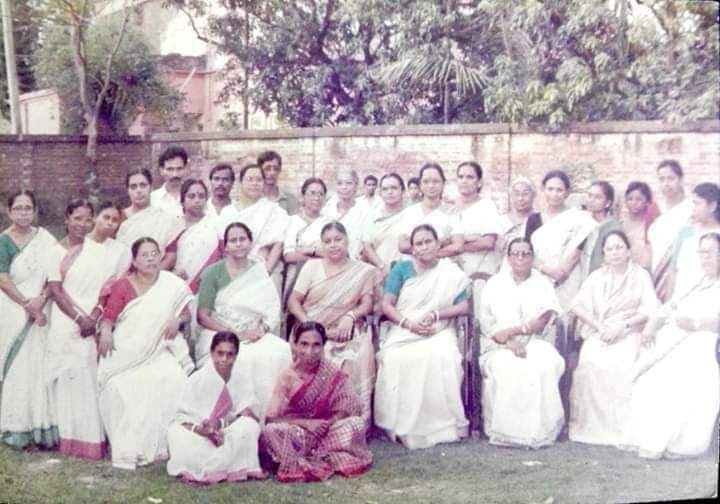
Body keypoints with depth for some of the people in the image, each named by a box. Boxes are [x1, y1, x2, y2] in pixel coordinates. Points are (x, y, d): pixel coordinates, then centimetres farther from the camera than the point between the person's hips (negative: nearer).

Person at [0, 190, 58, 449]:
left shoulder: (45, 239, 3)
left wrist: (42, 301, -14)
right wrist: (29, 305, -14)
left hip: (41, 311, 2)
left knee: (41, 365, 2)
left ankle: (41, 425, 10)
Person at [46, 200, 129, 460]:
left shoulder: (120, 252, 8)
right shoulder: (66, 250, 7)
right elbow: (55, 288, -1)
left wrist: (95, 317, -12)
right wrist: (79, 318, -12)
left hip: (100, 326, 0)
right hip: (67, 324, 0)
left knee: (94, 378, -5)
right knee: (69, 376, -3)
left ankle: (93, 438, 1)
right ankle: (69, 436, 4)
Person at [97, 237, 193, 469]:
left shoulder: (173, 285, 7)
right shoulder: (122, 285, 5)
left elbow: (186, 313, 14)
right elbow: (109, 315, -2)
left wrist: (177, 320, -9)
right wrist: (106, 331, -22)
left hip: (159, 350, 1)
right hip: (125, 352, 0)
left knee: (172, 380, -27)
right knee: (122, 387, -26)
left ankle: (157, 445, -14)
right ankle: (127, 448, -14)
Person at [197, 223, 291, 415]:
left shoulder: (260, 271, 13)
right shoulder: (213, 273, 3)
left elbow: (273, 310, 9)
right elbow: (203, 317, -3)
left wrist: (262, 329, -12)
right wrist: (234, 333, -13)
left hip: (255, 335, 3)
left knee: (280, 352, -26)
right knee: (243, 359, -34)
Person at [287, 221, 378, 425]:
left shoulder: (362, 271, 11)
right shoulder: (312, 266, 12)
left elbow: (366, 304, 6)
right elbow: (293, 301, 7)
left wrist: (350, 316, -15)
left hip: (346, 331, 0)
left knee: (356, 361, -28)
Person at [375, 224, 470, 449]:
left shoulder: (451, 273, 14)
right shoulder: (401, 269, 13)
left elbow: (463, 306, 4)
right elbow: (386, 305, 3)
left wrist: (436, 315, -12)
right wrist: (409, 324, -13)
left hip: (439, 332, 0)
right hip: (403, 332, 0)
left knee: (442, 358, -34)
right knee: (397, 359, -33)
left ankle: (441, 424, -24)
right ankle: (403, 426, -23)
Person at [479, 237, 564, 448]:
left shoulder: (543, 283, 13)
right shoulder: (495, 283, 12)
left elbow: (543, 321, -1)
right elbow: (486, 322, 1)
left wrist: (511, 331, -13)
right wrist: (509, 343, -16)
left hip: (536, 343, 1)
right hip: (501, 346, 0)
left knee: (544, 365, -32)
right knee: (505, 367, -34)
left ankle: (539, 430, -24)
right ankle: (505, 429, -24)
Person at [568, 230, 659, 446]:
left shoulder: (641, 275, 9)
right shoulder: (597, 276, 16)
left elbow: (650, 310, -1)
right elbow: (577, 305, 6)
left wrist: (622, 325, -13)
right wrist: (599, 326, -9)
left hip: (629, 333, -2)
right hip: (599, 333, 2)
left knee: (624, 365, -32)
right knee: (590, 362, -28)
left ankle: (619, 428, -25)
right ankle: (590, 426, -20)